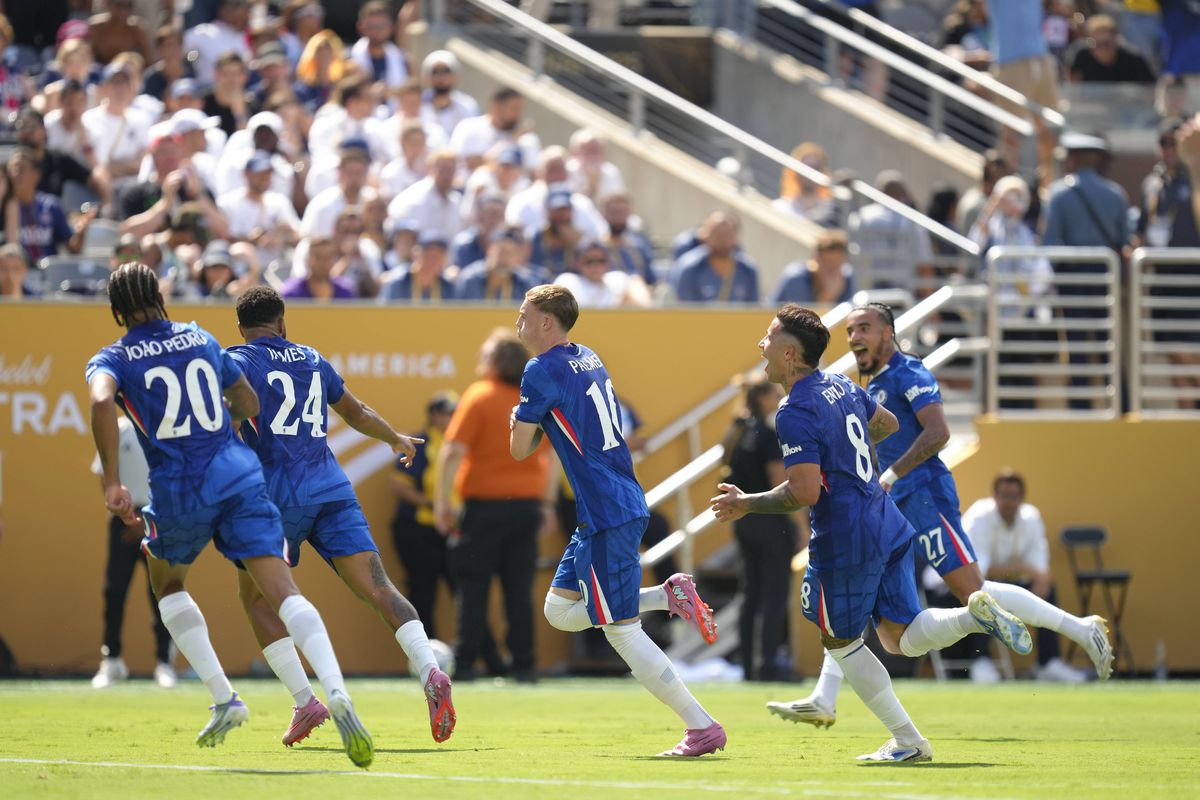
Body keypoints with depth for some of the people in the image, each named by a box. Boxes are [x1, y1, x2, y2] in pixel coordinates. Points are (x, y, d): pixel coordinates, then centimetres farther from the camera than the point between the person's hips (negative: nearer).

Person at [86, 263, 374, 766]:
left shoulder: (112, 360, 5)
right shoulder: (202, 339, 16)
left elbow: (101, 401, -20)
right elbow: (248, 404, 26)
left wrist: (110, 482, -20)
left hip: (178, 490, -2)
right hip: (238, 474, 2)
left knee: (167, 583, 27)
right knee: (283, 592, -9)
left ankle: (223, 699, 17)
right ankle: (336, 693, -32)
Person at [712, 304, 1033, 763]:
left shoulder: (795, 413, -18)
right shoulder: (842, 386, 10)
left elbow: (804, 493, -24)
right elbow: (888, 424, 29)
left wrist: (745, 505, -11)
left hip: (845, 539, -8)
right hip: (889, 528, 8)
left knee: (840, 642, 11)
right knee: (901, 638, 11)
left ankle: (907, 742, 12)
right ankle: (977, 614, -14)